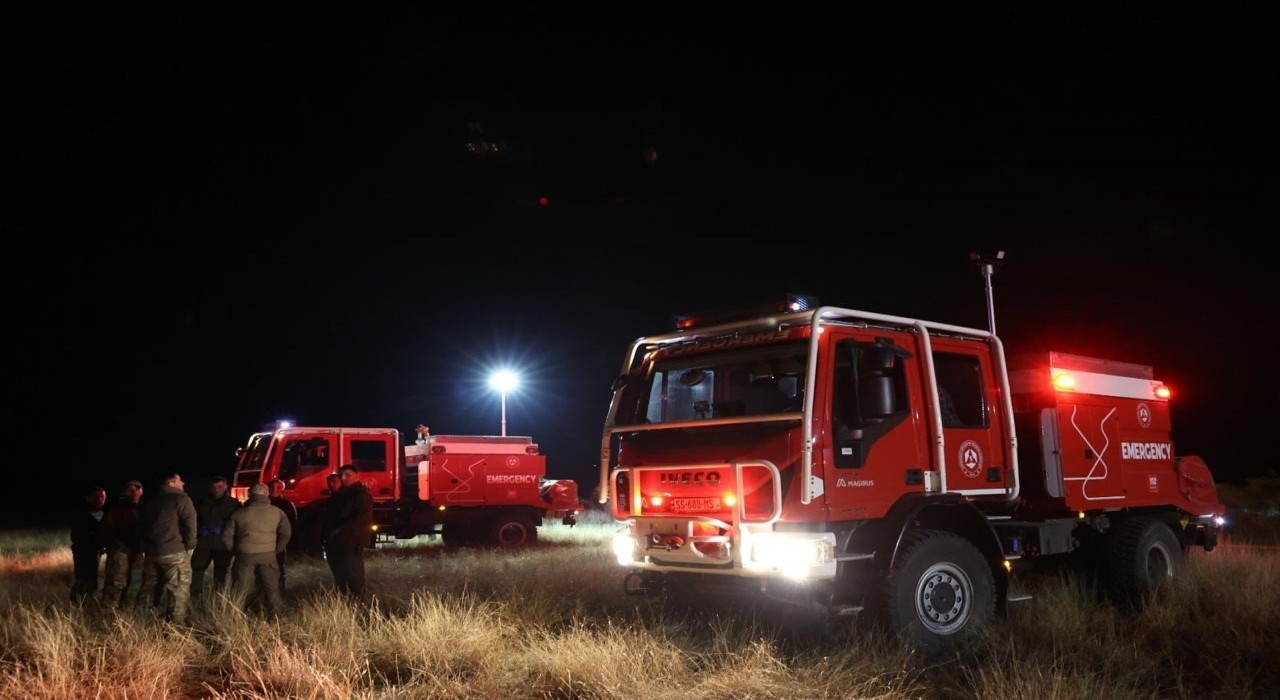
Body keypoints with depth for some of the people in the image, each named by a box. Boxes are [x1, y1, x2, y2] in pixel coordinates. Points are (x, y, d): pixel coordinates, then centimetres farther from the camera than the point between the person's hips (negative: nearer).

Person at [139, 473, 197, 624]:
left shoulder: (150, 501, 16)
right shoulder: (181, 499, -6)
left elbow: (141, 524, 20)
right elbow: (189, 524, -13)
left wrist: (144, 547, 25)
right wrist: (190, 546, -3)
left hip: (151, 551, 7)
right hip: (174, 551, -7)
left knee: (152, 588, 18)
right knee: (179, 588, -5)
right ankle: (176, 623, -9)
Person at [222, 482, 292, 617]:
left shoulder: (239, 513, 3)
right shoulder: (277, 512, 2)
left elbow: (226, 536, 4)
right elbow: (286, 533, -1)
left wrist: (235, 551, 15)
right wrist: (276, 549, 9)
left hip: (245, 555, 0)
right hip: (268, 555, 0)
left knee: (240, 590, 10)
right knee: (272, 588, 9)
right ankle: (277, 617, 9)